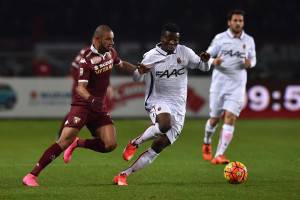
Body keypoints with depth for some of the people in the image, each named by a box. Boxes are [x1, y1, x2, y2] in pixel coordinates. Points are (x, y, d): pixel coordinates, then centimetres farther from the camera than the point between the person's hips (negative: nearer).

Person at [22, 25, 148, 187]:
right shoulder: (87, 59, -17)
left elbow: (121, 64, 30)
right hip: (81, 105, -7)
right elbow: (80, 87, -24)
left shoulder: (110, 52, 6)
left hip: (98, 106, 7)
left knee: (110, 144, -11)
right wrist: (91, 99, -43)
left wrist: (138, 69, 17)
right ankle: (31, 175, -15)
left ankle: (78, 143, 15)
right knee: (64, 141, -20)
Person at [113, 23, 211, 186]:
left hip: (178, 108, 3)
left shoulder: (184, 52, 3)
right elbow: (137, 78, -1)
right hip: (158, 101, -3)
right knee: (164, 125, -38)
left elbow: (203, 67, 10)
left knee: (156, 149, -3)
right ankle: (135, 143, -14)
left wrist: (205, 60, -14)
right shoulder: (151, 56, -4)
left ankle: (124, 175, 3)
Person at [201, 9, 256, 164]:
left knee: (230, 118, -14)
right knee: (215, 118, 7)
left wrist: (249, 63, -6)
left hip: (237, 86, 1)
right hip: (219, 83, -1)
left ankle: (219, 155, -16)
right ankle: (207, 143, 38)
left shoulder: (249, 40, 6)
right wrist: (214, 62, -19)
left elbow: (253, 59, 18)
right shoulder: (220, 38, -1)